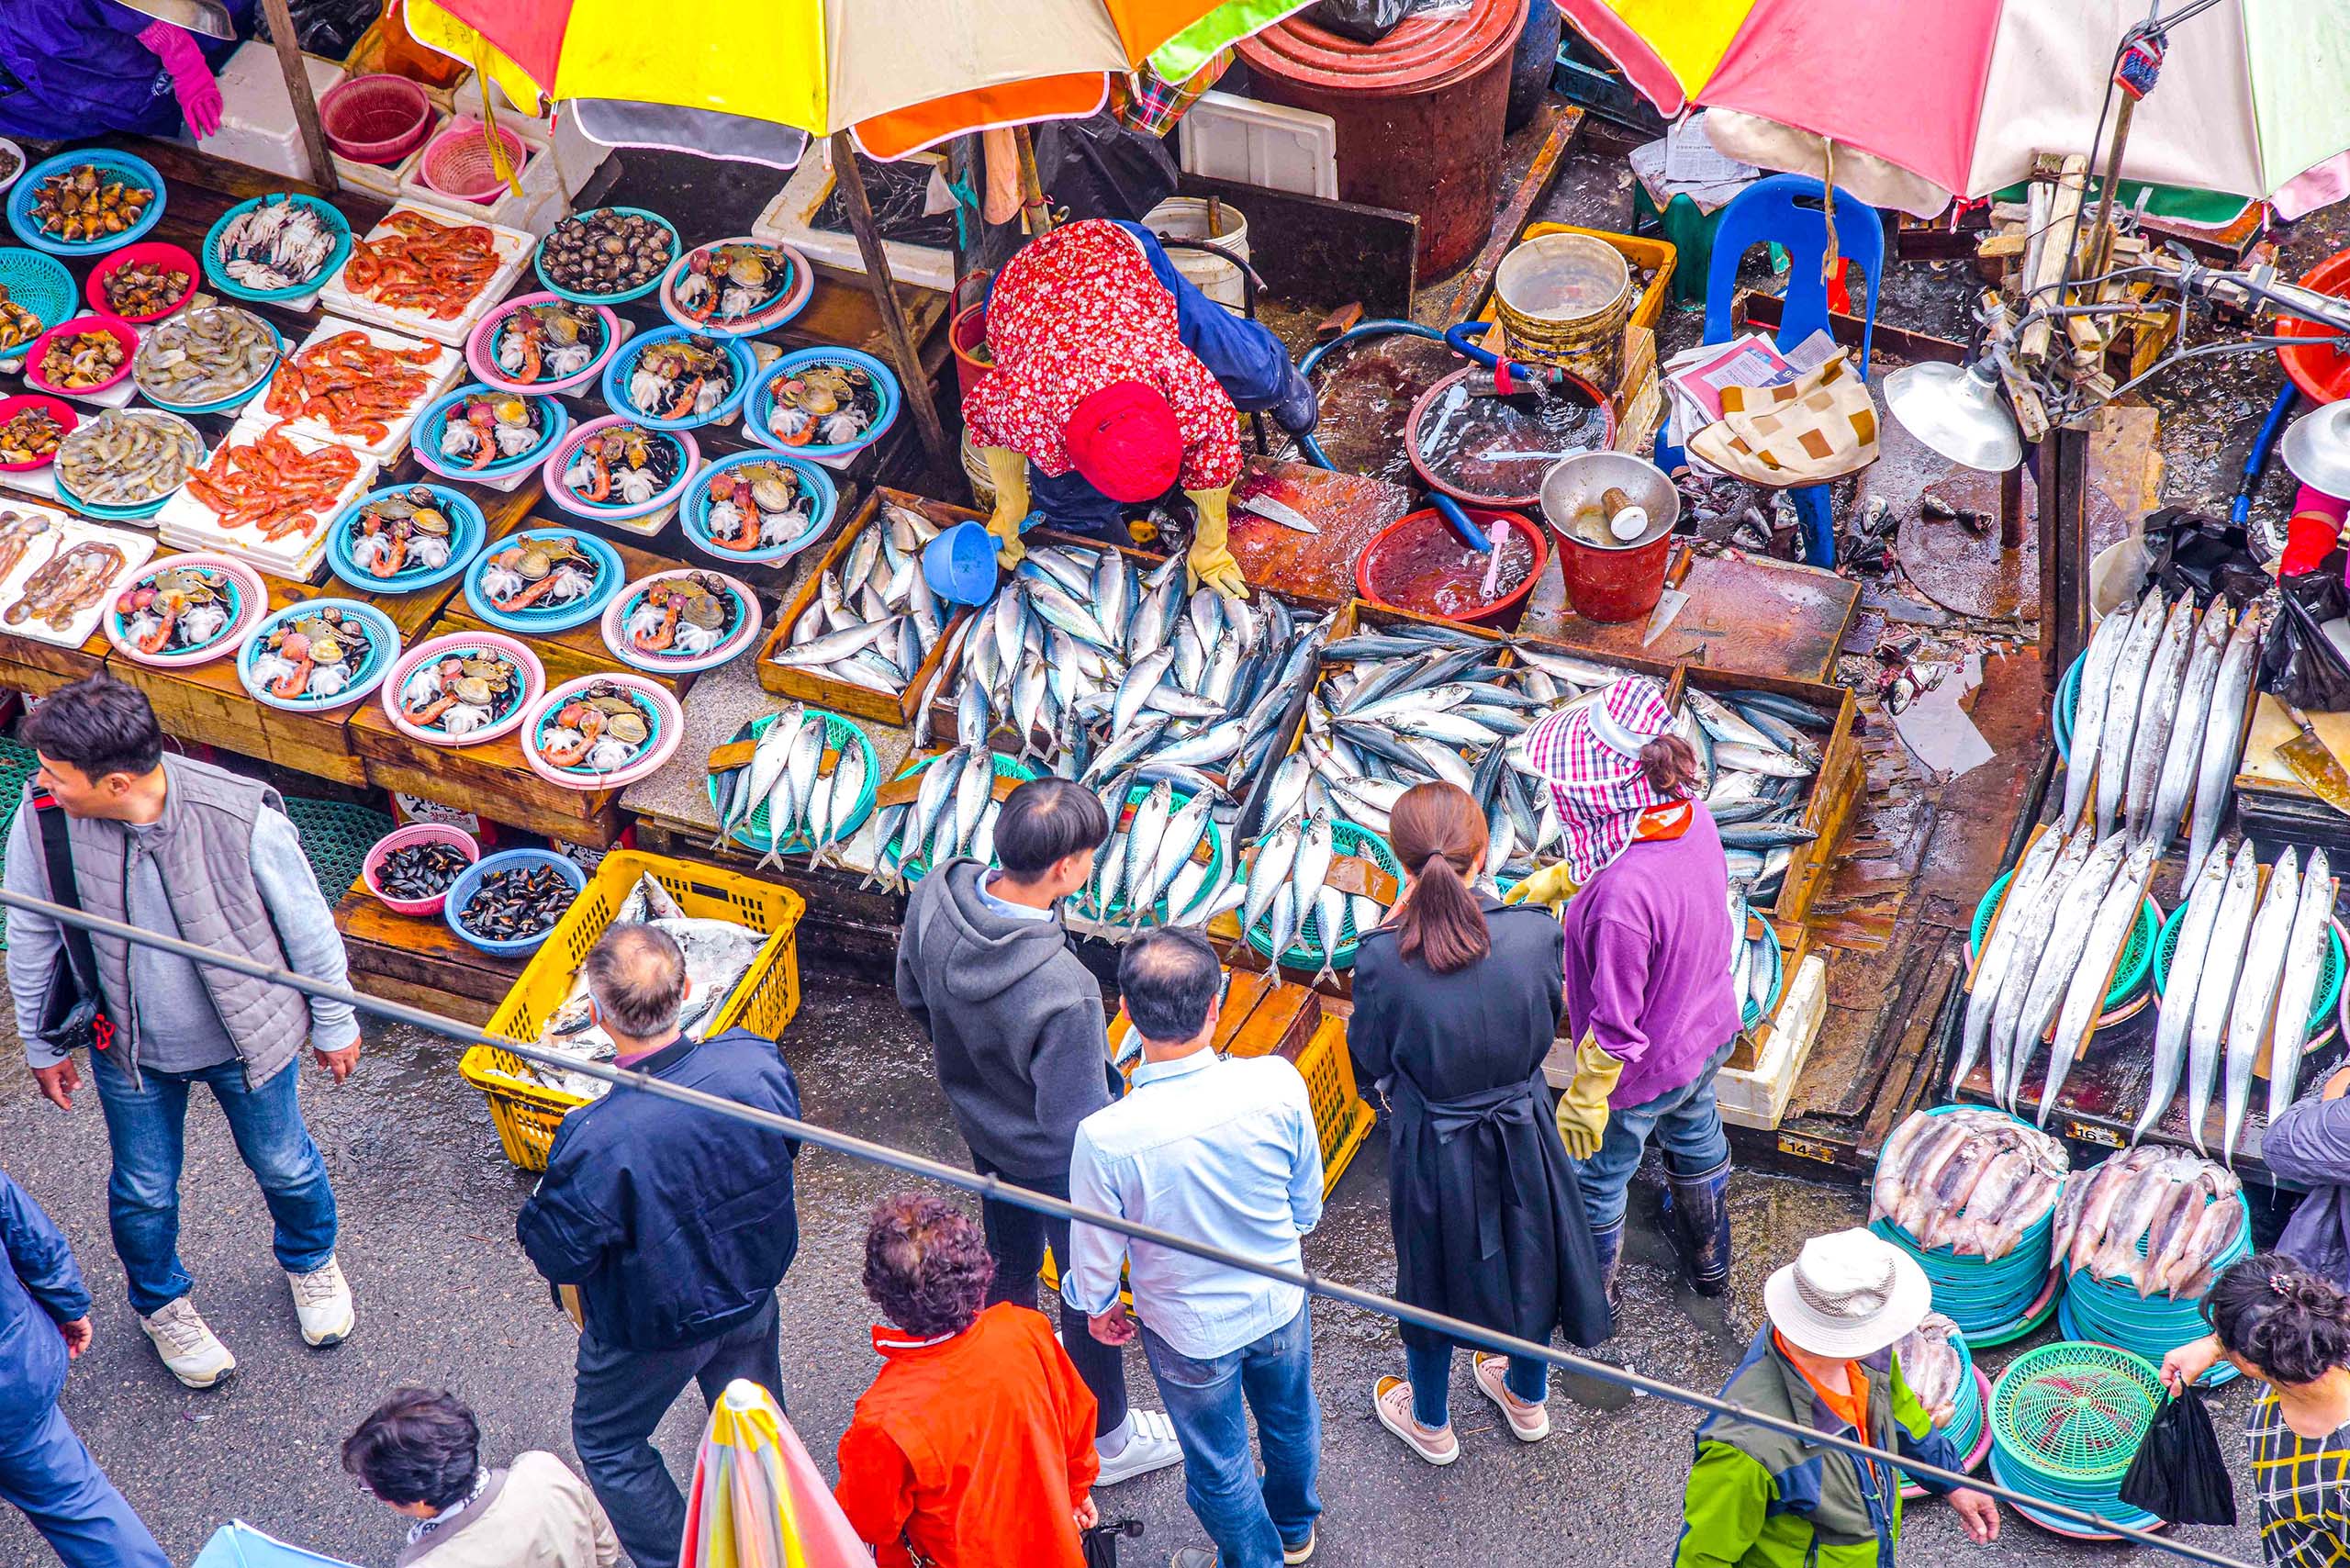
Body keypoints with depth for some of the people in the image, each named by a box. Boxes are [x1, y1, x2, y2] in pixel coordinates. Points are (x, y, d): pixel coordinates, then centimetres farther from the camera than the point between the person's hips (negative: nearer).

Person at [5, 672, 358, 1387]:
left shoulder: (242, 819, -33)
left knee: (284, 1167, 22)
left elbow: (307, 926, -15)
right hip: (130, 1047, 1)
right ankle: (160, 1301, 52)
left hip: (246, 1036, -1)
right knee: (143, 1191, 20)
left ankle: (311, 1261, 55)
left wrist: (334, 1024, -1)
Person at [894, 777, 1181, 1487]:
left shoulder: (933, 898, -23)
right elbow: (1078, 1123, -32)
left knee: (1010, 1257, 33)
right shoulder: (1062, 992, -43)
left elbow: (914, 996, -1)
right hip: (1053, 1160, -6)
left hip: (980, 1126, 6)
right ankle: (1108, 1440, 44)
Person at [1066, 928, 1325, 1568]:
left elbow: (1096, 1256, -17)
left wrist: (1099, 1306, 7)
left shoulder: (1104, 1138, -36)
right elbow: (1306, 1204, -10)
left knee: (1218, 1463, 26)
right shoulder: (1277, 1083, -29)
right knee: (1290, 1422, 32)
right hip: (1280, 1305, 3)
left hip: (1191, 1334, -3)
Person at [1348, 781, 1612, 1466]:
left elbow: (1368, 1059, -12)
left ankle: (1431, 1422, 49)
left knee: (1434, 1278, 24)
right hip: (1524, 1134, 2)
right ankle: (1527, 1397, 54)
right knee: (1525, 1260, 29)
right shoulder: (1535, 932, -23)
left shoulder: (1383, 959, -30)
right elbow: (1546, 1025, -5)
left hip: (1434, 1149, -2)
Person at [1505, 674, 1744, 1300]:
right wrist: (1556, 880, 15)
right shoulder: (1692, 816, -19)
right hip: (1711, 1034, 7)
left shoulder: (1622, 896, -42)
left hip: (1644, 1071, -7)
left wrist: (1583, 1099, -17)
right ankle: (1709, 1260, 62)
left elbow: (1616, 1025, -31)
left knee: (1596, 1181, 22)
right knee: (1695, 1137, 35)